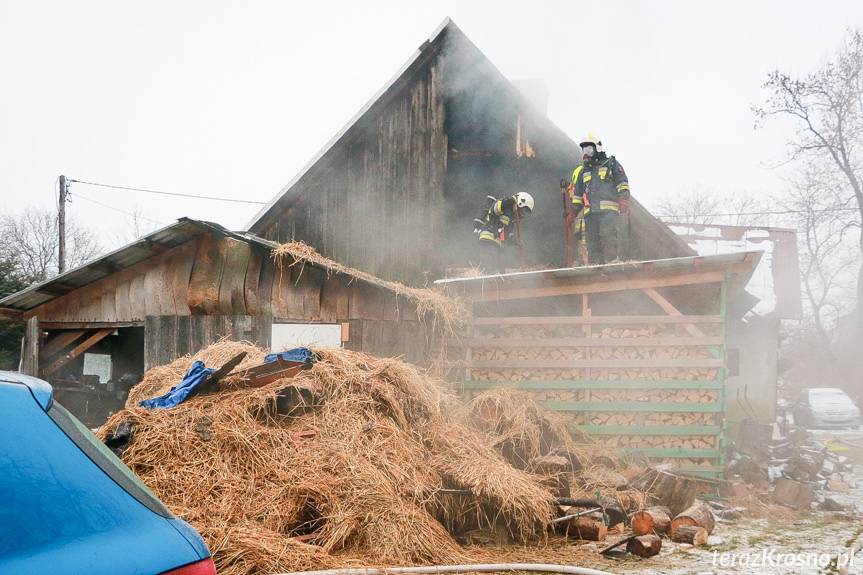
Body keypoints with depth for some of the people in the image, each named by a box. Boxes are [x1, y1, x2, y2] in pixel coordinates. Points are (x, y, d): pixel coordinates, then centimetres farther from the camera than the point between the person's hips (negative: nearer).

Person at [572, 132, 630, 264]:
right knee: (593, 242, -1)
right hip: (590, 212, 5)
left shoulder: (611, 164, 13)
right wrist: (574, 212, 23)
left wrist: (624, 199, -10)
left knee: (608, 235, -22)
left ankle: (613, 263, -22)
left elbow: (622, 183, 4)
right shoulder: (583, 171, 27)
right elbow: (577, 194, 29)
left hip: (609, 209, -5)